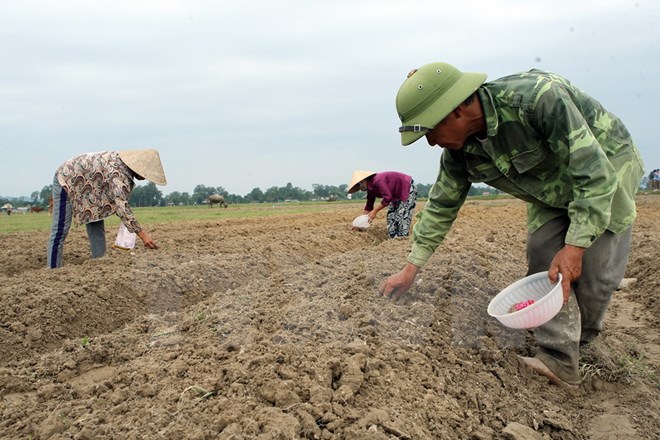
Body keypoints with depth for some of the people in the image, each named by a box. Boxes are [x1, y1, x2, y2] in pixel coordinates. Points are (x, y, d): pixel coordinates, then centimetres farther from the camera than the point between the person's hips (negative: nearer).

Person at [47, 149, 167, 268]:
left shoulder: (123, 164, -5)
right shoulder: (118, 171, -33)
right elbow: (121, 205, -40)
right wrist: (142, 234, -42)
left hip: (84, 185, 9)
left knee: (96, 227, 6)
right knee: (60, 231, -10)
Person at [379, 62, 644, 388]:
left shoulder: (538, 98, -39)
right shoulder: (459, 150, -16)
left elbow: (595, 172, -34)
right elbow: (442, 205, -4)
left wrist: (575, 245, -36)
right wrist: (411, 268, -5)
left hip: (606, 168, -5)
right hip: (552, 188, 5)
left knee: (593, 269, -9)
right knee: (542, 263, -9)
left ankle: (580, 343, 15)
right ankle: (558, 361, -1)